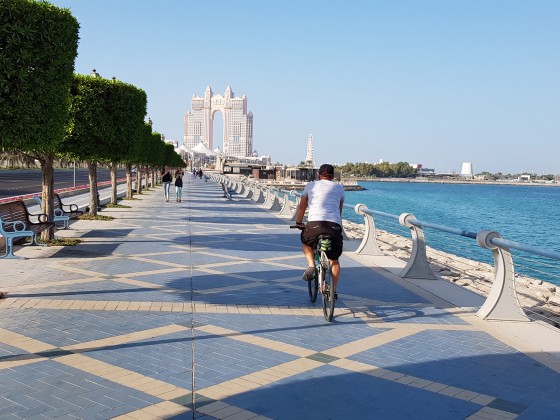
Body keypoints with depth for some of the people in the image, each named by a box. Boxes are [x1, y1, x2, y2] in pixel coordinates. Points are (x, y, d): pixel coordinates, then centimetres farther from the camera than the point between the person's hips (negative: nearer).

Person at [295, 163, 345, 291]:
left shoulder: (311, 185, 20)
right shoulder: (339, 188, 23)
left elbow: (302, 207, 26)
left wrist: (298, 223, 42)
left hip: (314, 224, -1)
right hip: (335, 226, 1)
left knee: (306, 243, 32)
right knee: (334, 260, 20)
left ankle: (311, 264, 8)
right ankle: (333, 290, 16)